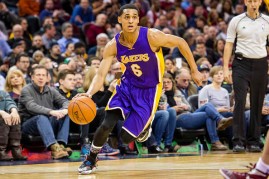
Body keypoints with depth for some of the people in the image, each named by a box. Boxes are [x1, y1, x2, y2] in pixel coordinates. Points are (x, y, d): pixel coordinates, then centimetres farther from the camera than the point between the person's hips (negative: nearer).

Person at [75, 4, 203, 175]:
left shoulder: (152, 36, -25)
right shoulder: (113, 45, -15)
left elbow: (181, 42, -11)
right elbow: (101, 74, -14)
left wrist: (194, 71, -6)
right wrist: (89, 93, -34)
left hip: (149, 90, -2)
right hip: (127, 85, 2)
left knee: (127, 137, -7)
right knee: (106, 125, -16)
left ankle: (145, 126, 30)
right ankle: (91, 159, 11)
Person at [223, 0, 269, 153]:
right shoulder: (236, 21, 3)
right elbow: (229, 45, 4)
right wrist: (226, 68, -3)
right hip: (242, 64, -2)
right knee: (240, 103, -9)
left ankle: (254, 141, 12)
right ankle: (238, 141, -7)